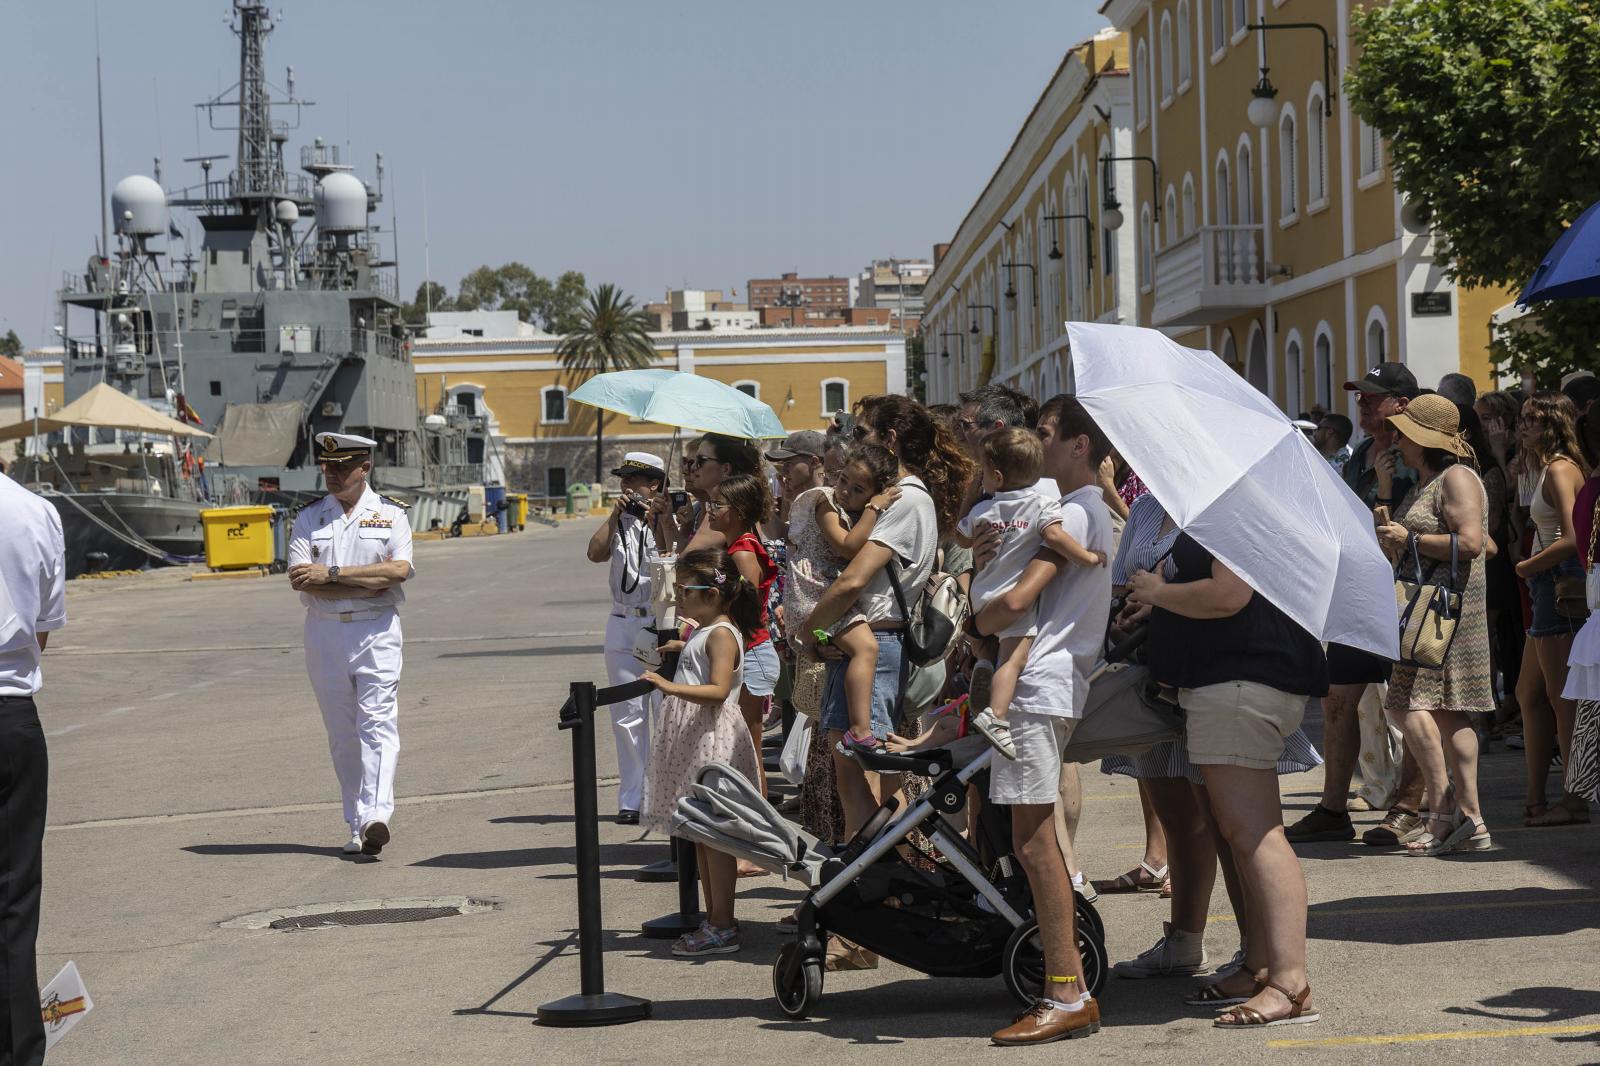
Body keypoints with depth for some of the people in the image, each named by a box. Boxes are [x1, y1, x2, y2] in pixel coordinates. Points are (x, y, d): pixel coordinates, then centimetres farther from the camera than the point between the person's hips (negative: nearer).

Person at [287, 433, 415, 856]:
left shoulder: (390, 514, 6)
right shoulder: (309, 518, 9)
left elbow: (400, 569, -10)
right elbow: (300, 579, -5)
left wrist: (332, 574, -13)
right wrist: (366, 585, -13)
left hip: (377, 631, -2)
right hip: (324, 632, 2)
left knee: (377, 722, -13)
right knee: (341, 733, 3)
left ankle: (376, 816, -24)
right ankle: (357, 825, 7)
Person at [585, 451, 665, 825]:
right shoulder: (620, 524, 15)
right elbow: (595, 553, -1)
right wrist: (615, 515, -6)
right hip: (624, 625, 4)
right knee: (627, 716, 2)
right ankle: (631, 799, 5)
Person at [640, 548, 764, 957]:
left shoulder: (721, 634, -14)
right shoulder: (704, 632, 16)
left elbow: (717, 690, -25)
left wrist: (669, 686, -31)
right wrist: (683, 648, 29)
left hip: (712, 739, -10)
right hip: (692, 740, 10)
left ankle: (723, 928, -4)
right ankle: (713, 920, 20)